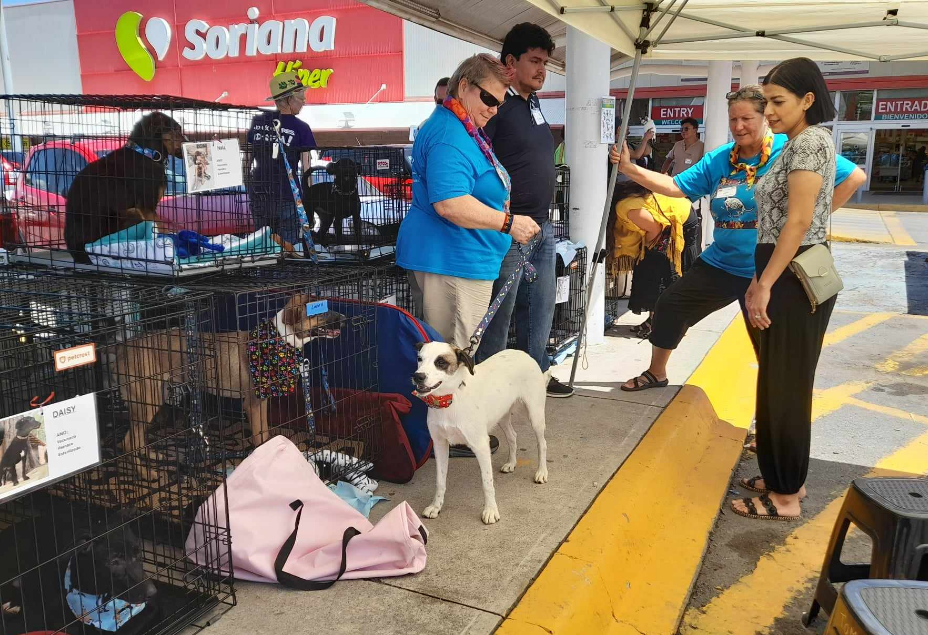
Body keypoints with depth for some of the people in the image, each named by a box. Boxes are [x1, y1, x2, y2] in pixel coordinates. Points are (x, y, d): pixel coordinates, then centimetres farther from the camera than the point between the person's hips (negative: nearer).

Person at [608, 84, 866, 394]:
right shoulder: (719, 159, 4)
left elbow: (854, 176, -13)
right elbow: (675, 186, 2)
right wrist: (629, 167, -8)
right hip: (720, 263, 6)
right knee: (670, 306, 11)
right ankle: (656, 373, 32)